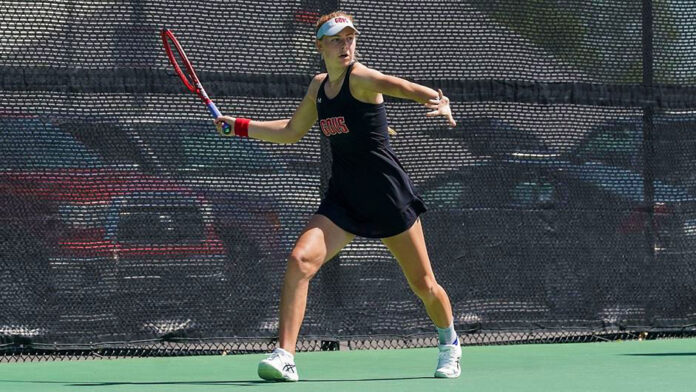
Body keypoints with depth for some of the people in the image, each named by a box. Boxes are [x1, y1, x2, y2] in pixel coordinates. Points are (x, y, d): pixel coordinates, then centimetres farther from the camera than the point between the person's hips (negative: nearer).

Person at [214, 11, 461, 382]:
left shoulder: (360, 78, -12)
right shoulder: (319, 86, 9)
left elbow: (405, 87, -32)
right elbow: (291, 131, 25)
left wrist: (440, 101, -52)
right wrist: (239, 125, 20)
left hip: (388, 195, -5)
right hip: (342, 198, 5)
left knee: (423, 284, 6)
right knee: (299, 260, -18)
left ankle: (449, 344, 35)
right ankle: (284, 357, -20)